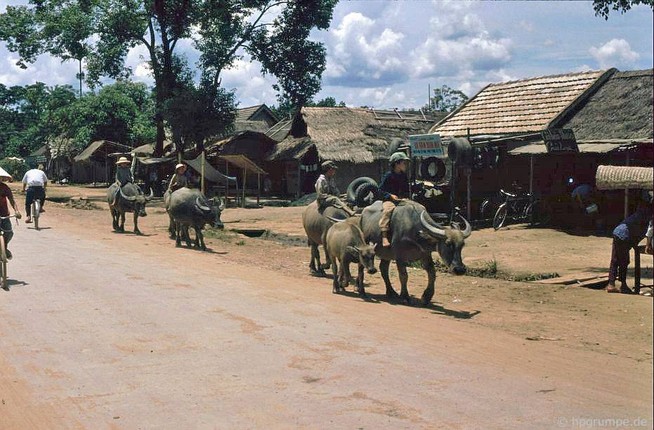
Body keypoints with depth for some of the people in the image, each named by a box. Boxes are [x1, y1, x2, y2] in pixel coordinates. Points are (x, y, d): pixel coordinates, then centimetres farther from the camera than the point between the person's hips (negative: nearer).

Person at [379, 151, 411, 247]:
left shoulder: (404, 176, 13)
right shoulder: (388, 175, -3)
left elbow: (408, 190, 21)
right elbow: (381, 190, -2)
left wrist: (405, 197, 1)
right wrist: (391, 195, -15)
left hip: (402, 199, 6)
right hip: (389, 200, -6)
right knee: (387, 210, -38)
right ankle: (384, 237, -42)